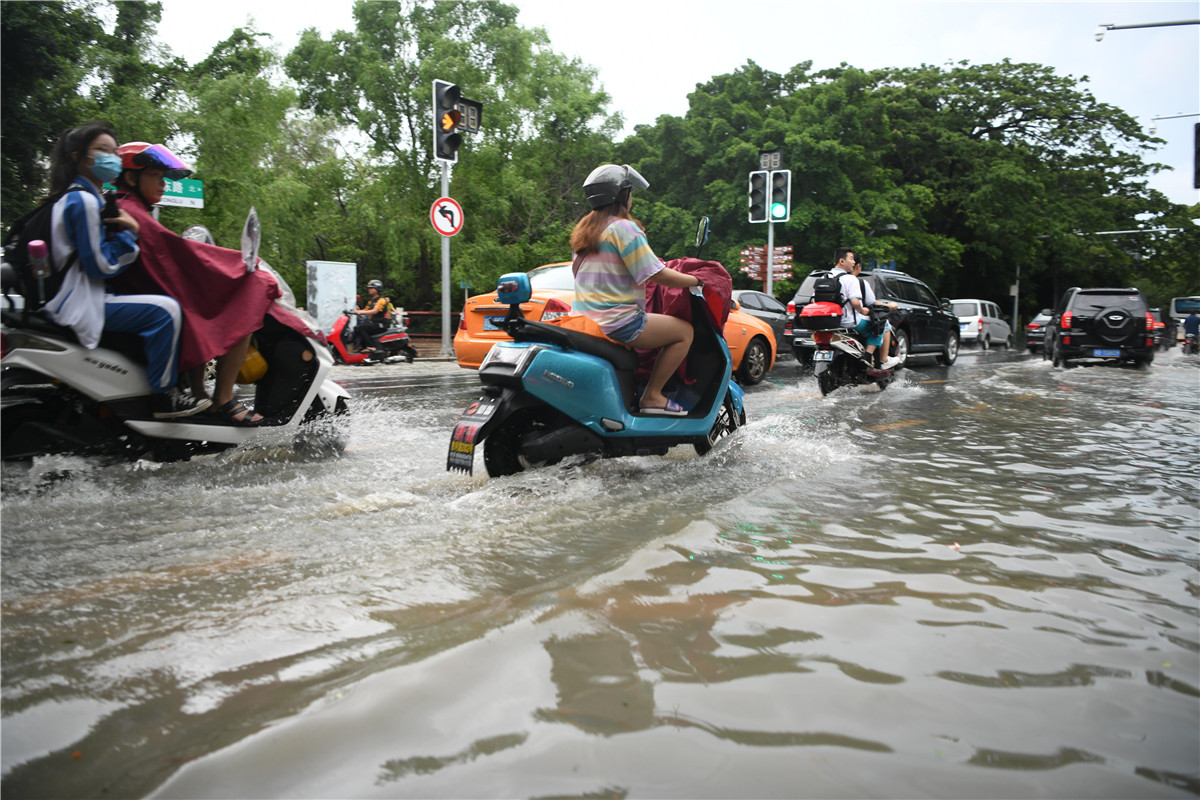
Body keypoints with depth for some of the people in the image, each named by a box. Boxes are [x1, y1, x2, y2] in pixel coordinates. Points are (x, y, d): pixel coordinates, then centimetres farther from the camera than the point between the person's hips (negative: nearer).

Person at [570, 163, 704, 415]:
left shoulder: (583, 228, 16)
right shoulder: (624, 228, -11)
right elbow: (657, 274, -15)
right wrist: (696, 280, -1)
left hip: (583, 320, 10)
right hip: (616, 322, -10)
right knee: (685, 331, -3)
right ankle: (652, 396, -4)